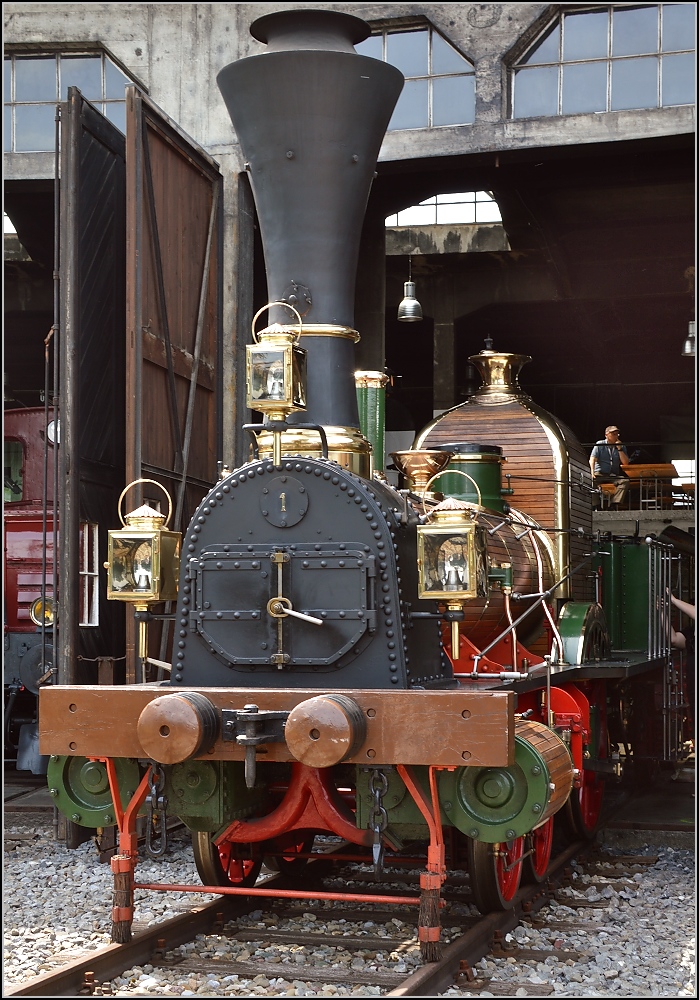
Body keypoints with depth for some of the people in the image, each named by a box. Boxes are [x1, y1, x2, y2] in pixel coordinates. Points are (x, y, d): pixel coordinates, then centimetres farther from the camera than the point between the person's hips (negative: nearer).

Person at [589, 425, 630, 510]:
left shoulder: (622, 446, 13)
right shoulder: (599, 444, 6)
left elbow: (626, 463, 3)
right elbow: (592, 459, -4)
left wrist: (619, 449, -6)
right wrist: (592, 473, -21)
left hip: (614, 475, 2)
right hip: (600, 473, -2)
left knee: (625, 481, -29)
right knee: (592, 481, -36)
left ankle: (615, 504, -37)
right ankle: (595, 505, -36)